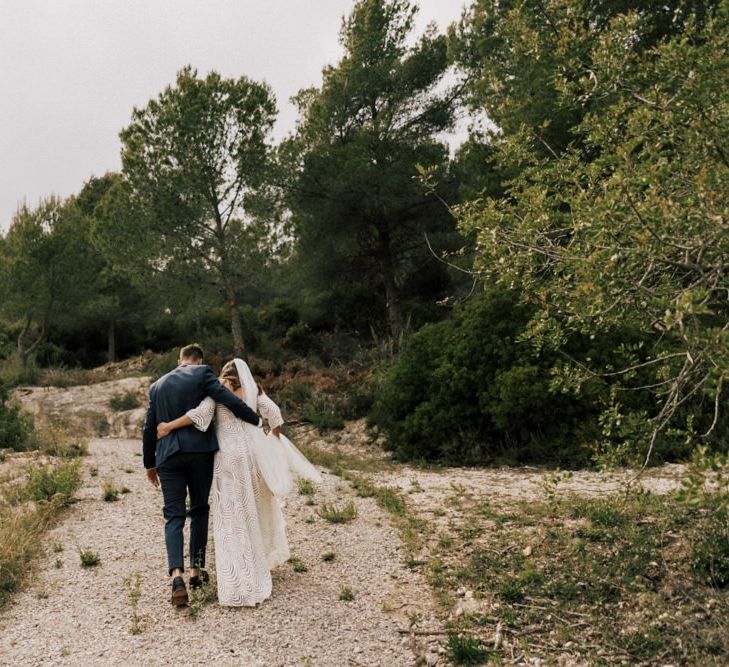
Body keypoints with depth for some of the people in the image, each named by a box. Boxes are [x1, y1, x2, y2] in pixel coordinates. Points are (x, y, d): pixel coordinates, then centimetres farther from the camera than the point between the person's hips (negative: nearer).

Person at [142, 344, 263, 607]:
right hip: (200, 452, -2)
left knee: (173, 516, 1)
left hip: (168, 456, 2)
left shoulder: (157, 385, 14)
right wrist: (259, 422, -3)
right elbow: (229, 400, -12)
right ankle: (196, 569, 19)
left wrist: (149, 464, 24)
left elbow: (149, 428, 15)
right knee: (200, 510, 15)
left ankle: (177, 575, -17)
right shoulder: (202, 373, 1)